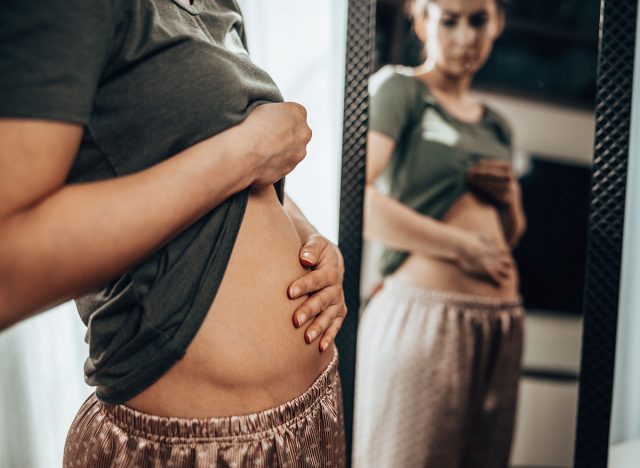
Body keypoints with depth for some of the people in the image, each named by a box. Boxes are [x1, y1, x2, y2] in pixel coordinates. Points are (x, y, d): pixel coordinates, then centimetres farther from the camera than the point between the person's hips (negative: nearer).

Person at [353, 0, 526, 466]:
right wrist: (463, 246, -13)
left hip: (502, 321, 7)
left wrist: (511, 200, 3)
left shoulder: (497, 126, 17)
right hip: (424, 309, -7)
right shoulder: (400, 88, -2)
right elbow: (354, 198, -18)